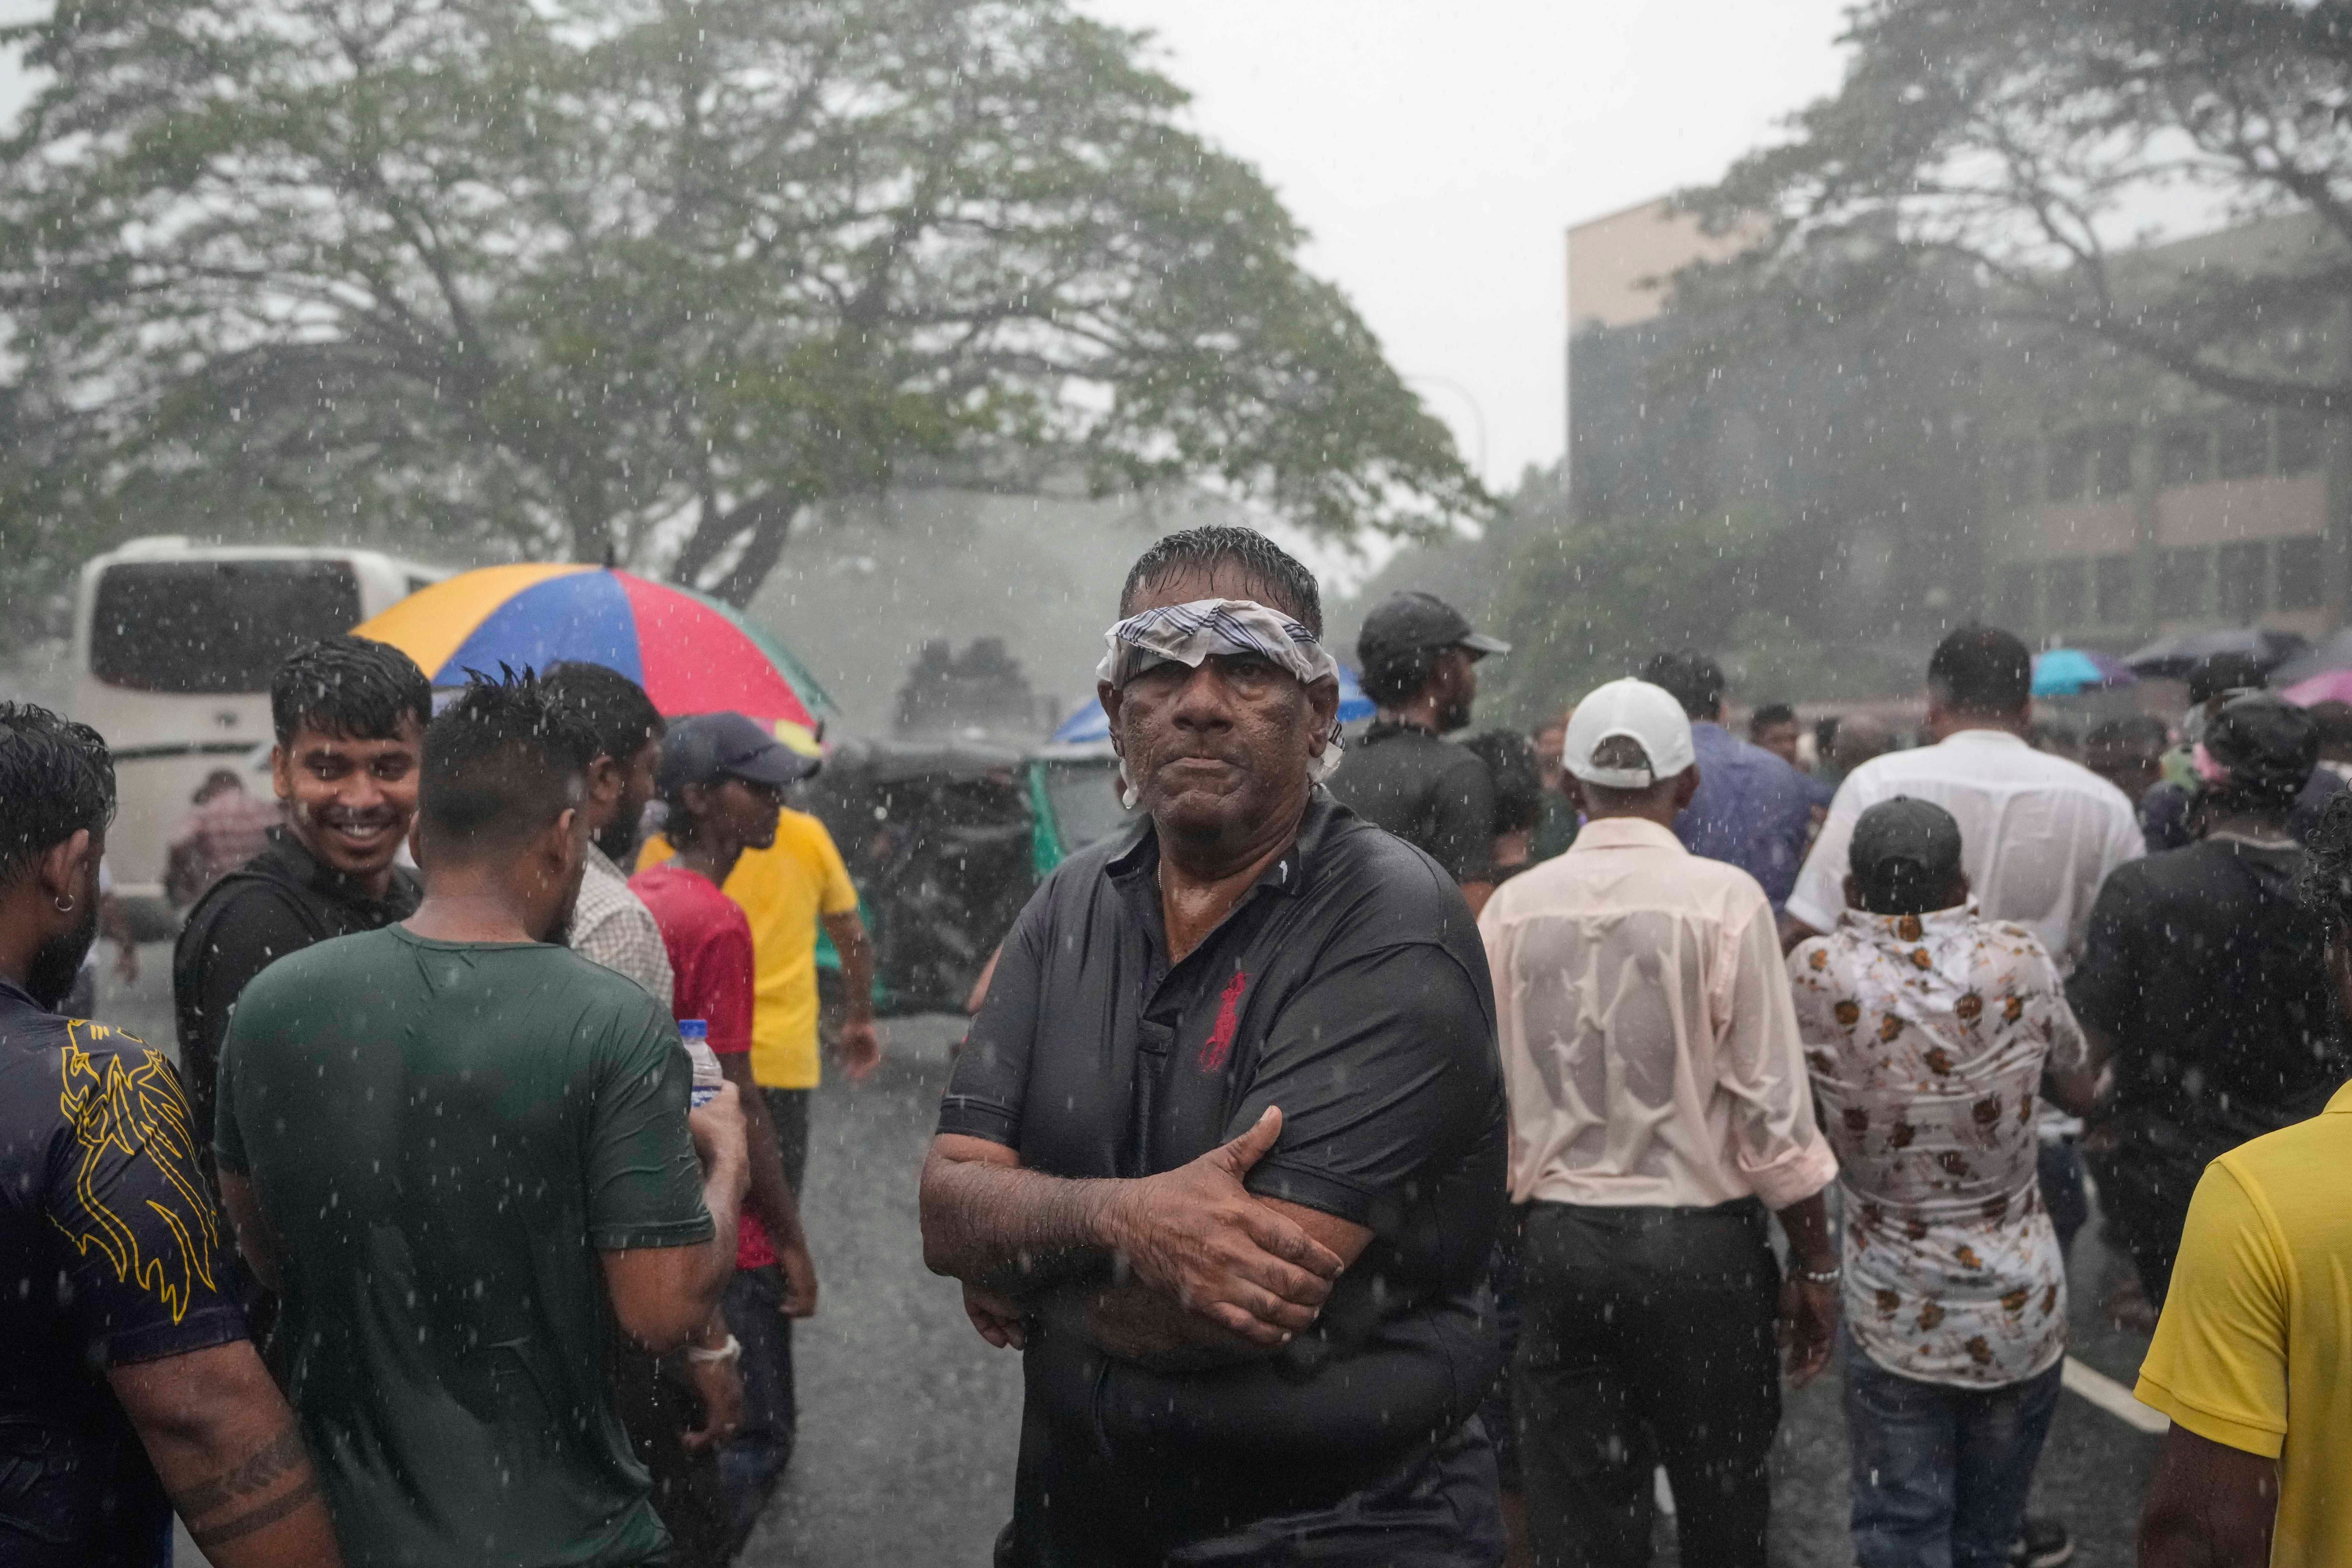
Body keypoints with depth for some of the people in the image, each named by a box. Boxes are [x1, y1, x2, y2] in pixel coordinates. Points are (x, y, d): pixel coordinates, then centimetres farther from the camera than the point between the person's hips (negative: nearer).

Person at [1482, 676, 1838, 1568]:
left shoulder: (1514, 907, -1)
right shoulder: (1723, 899, -9)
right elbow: (1772, 1105, -9)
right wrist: (1816, 1266, 2)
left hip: (1557, 1238, 3)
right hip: (1699, 1242, -2)